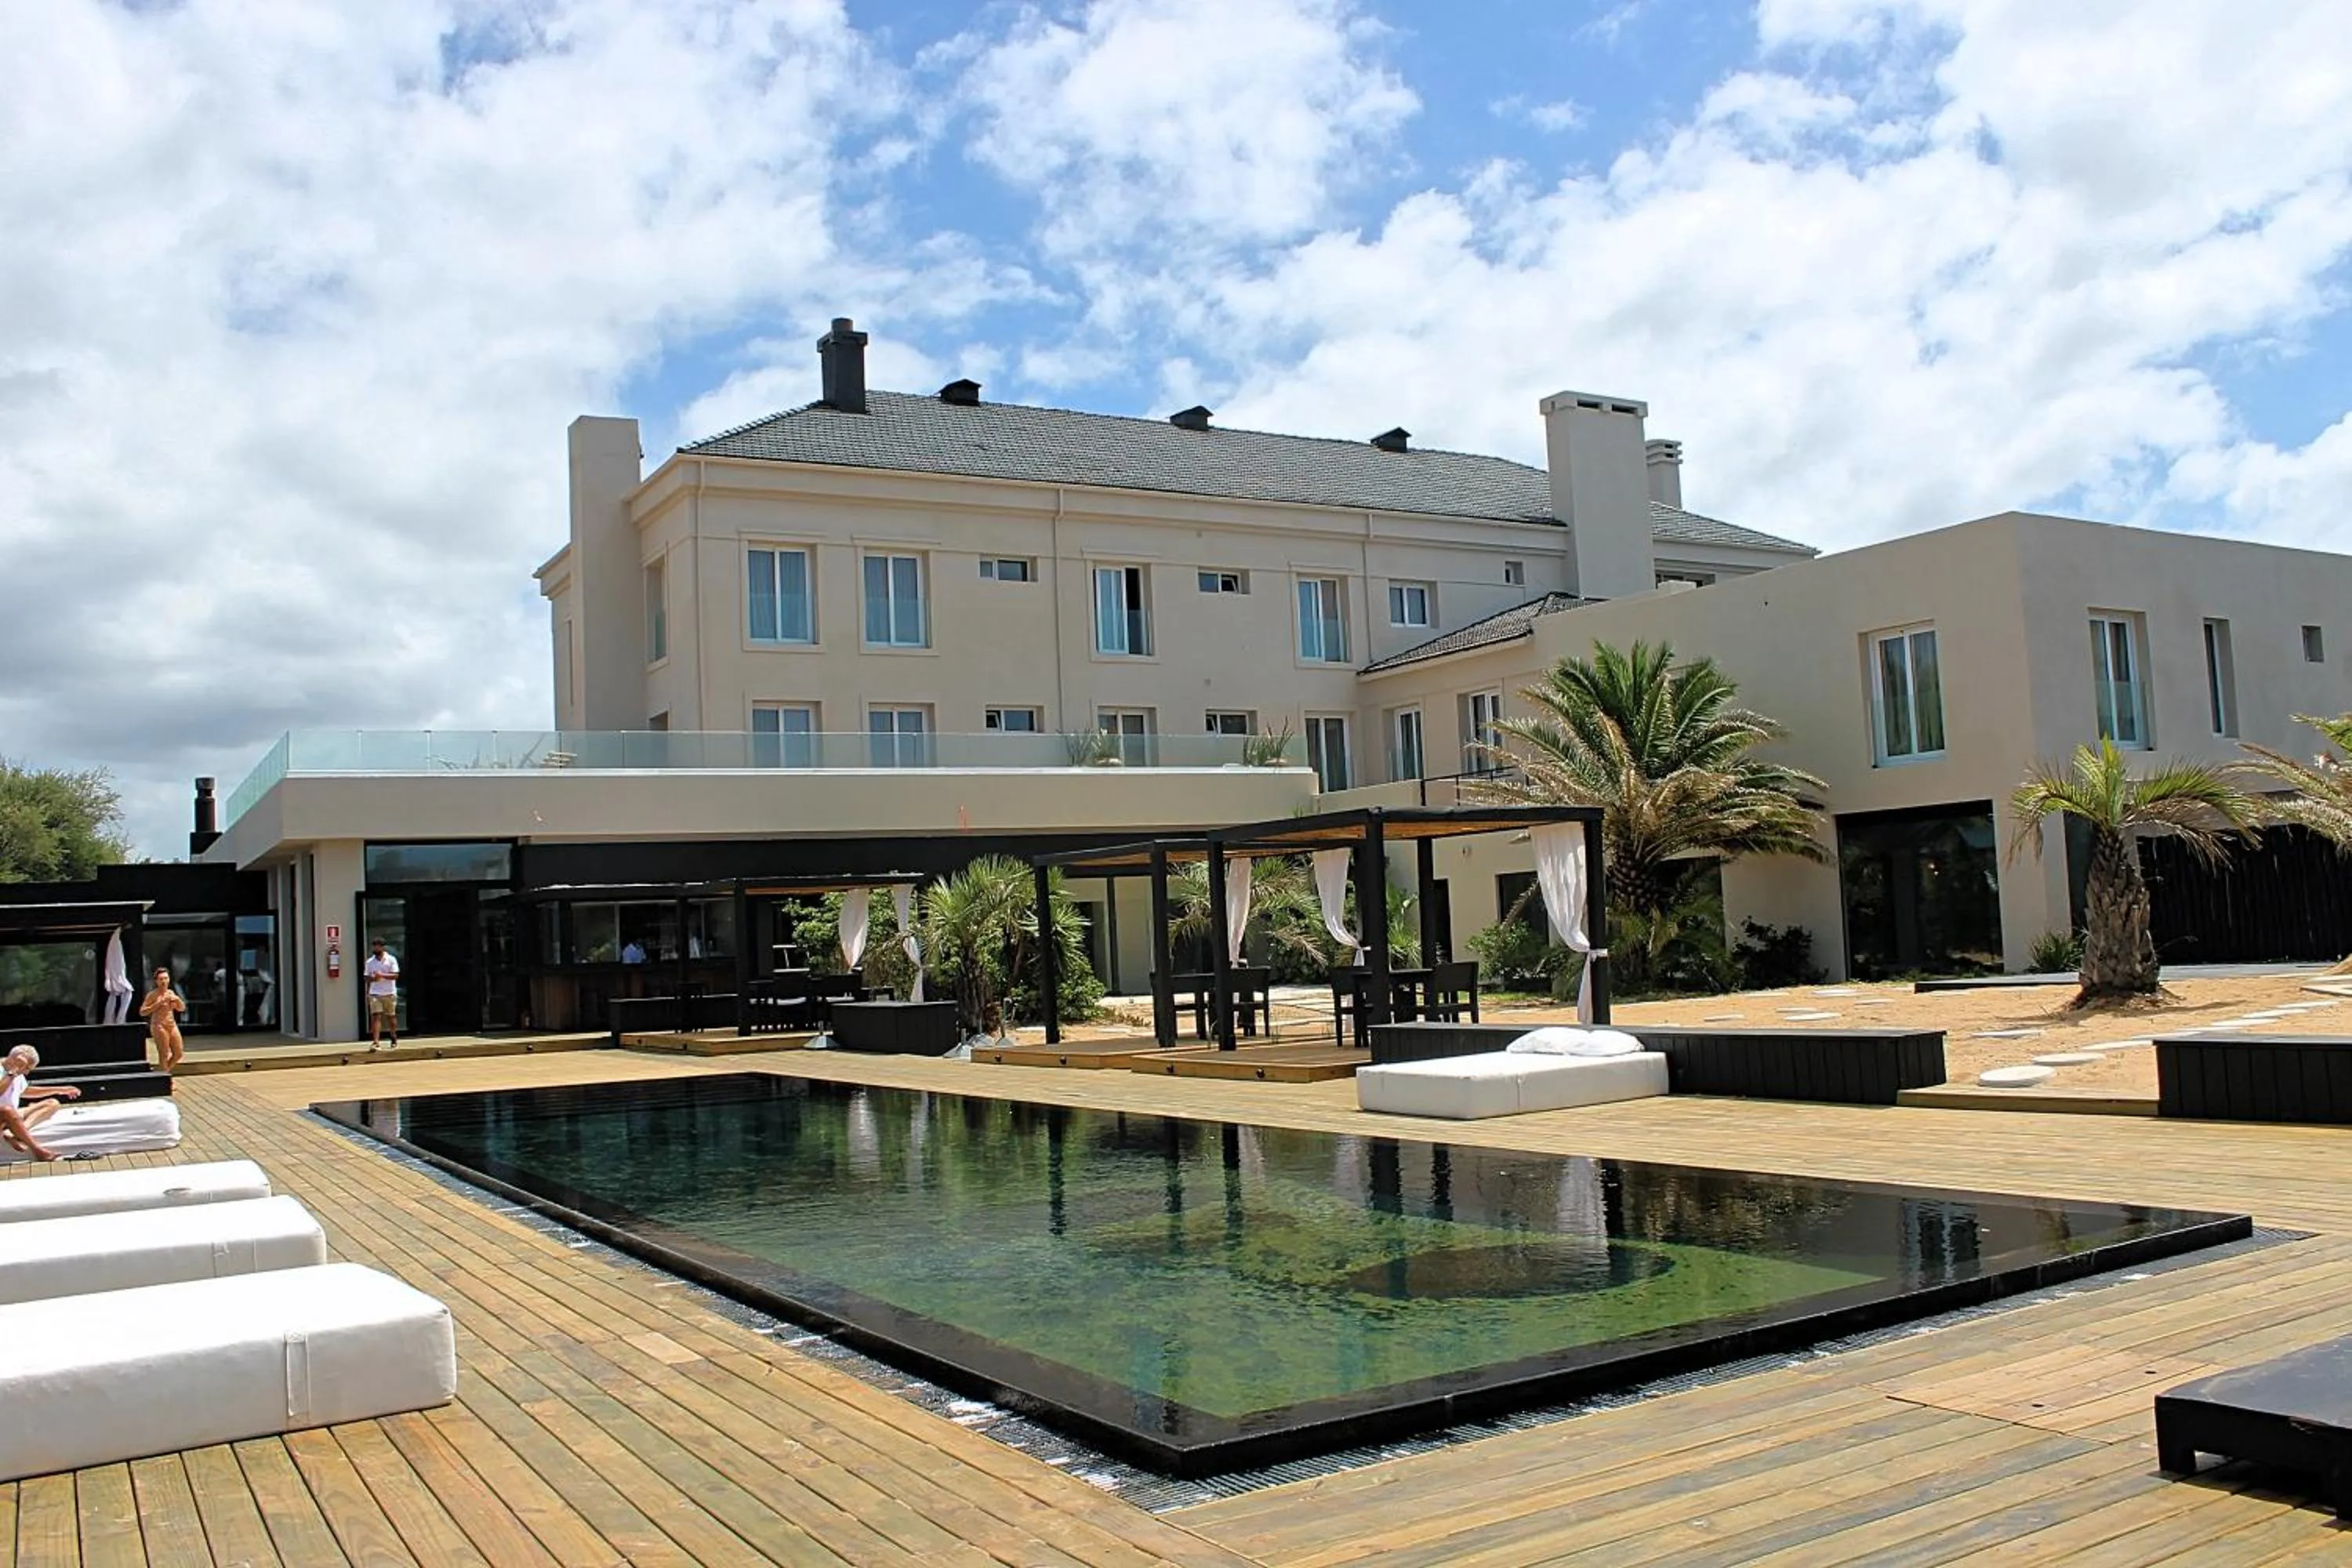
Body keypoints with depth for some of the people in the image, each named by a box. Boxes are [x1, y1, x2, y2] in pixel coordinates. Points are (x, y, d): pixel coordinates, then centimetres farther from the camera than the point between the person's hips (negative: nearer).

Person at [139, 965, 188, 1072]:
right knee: (164, 1056, -7)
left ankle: (165, 1071, 26)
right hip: (159, 1026, -6)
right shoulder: (153, 995, -6)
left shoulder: (171, 993, 11)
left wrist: (178, 1000, -2)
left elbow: (182, 1008, 19)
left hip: (172, 1025, 6)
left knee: (179, 1053, 7)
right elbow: (142, 1012, -12)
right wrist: (158, 1003, -19)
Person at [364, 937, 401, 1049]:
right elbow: (367, 977, 9)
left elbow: (395, 975, -9)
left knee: (391, 1016, 10)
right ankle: (376, 1042, -16)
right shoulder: (370, 961, 7)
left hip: (389, 993, -1)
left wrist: (382, 975, -23)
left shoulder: (391, 960, -1)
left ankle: (394, 1037, 29)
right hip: (375, 993, 1)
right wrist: (373, 978, -14)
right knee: (376, 1016, -10)